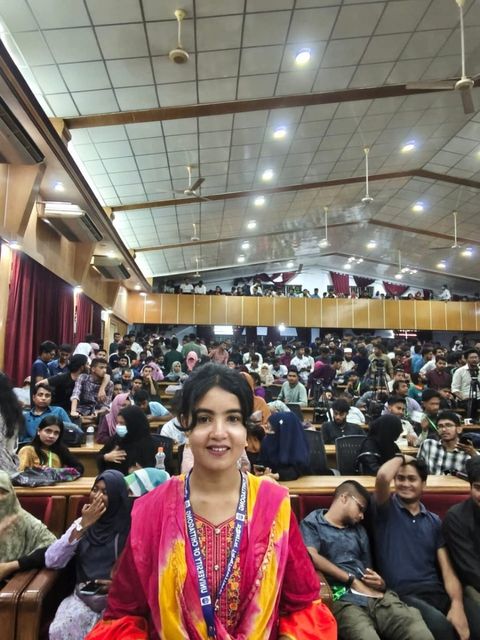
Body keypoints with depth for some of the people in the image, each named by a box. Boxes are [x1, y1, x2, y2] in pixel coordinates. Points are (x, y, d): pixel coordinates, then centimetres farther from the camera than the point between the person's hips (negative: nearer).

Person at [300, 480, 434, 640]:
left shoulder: (359, 530, 29)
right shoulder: (312, 523, 10)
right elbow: (311, 556, -8)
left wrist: (380, 583, 2)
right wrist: (353, 581, -4)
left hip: (376, 595, 5)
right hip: (342, 598, -5)